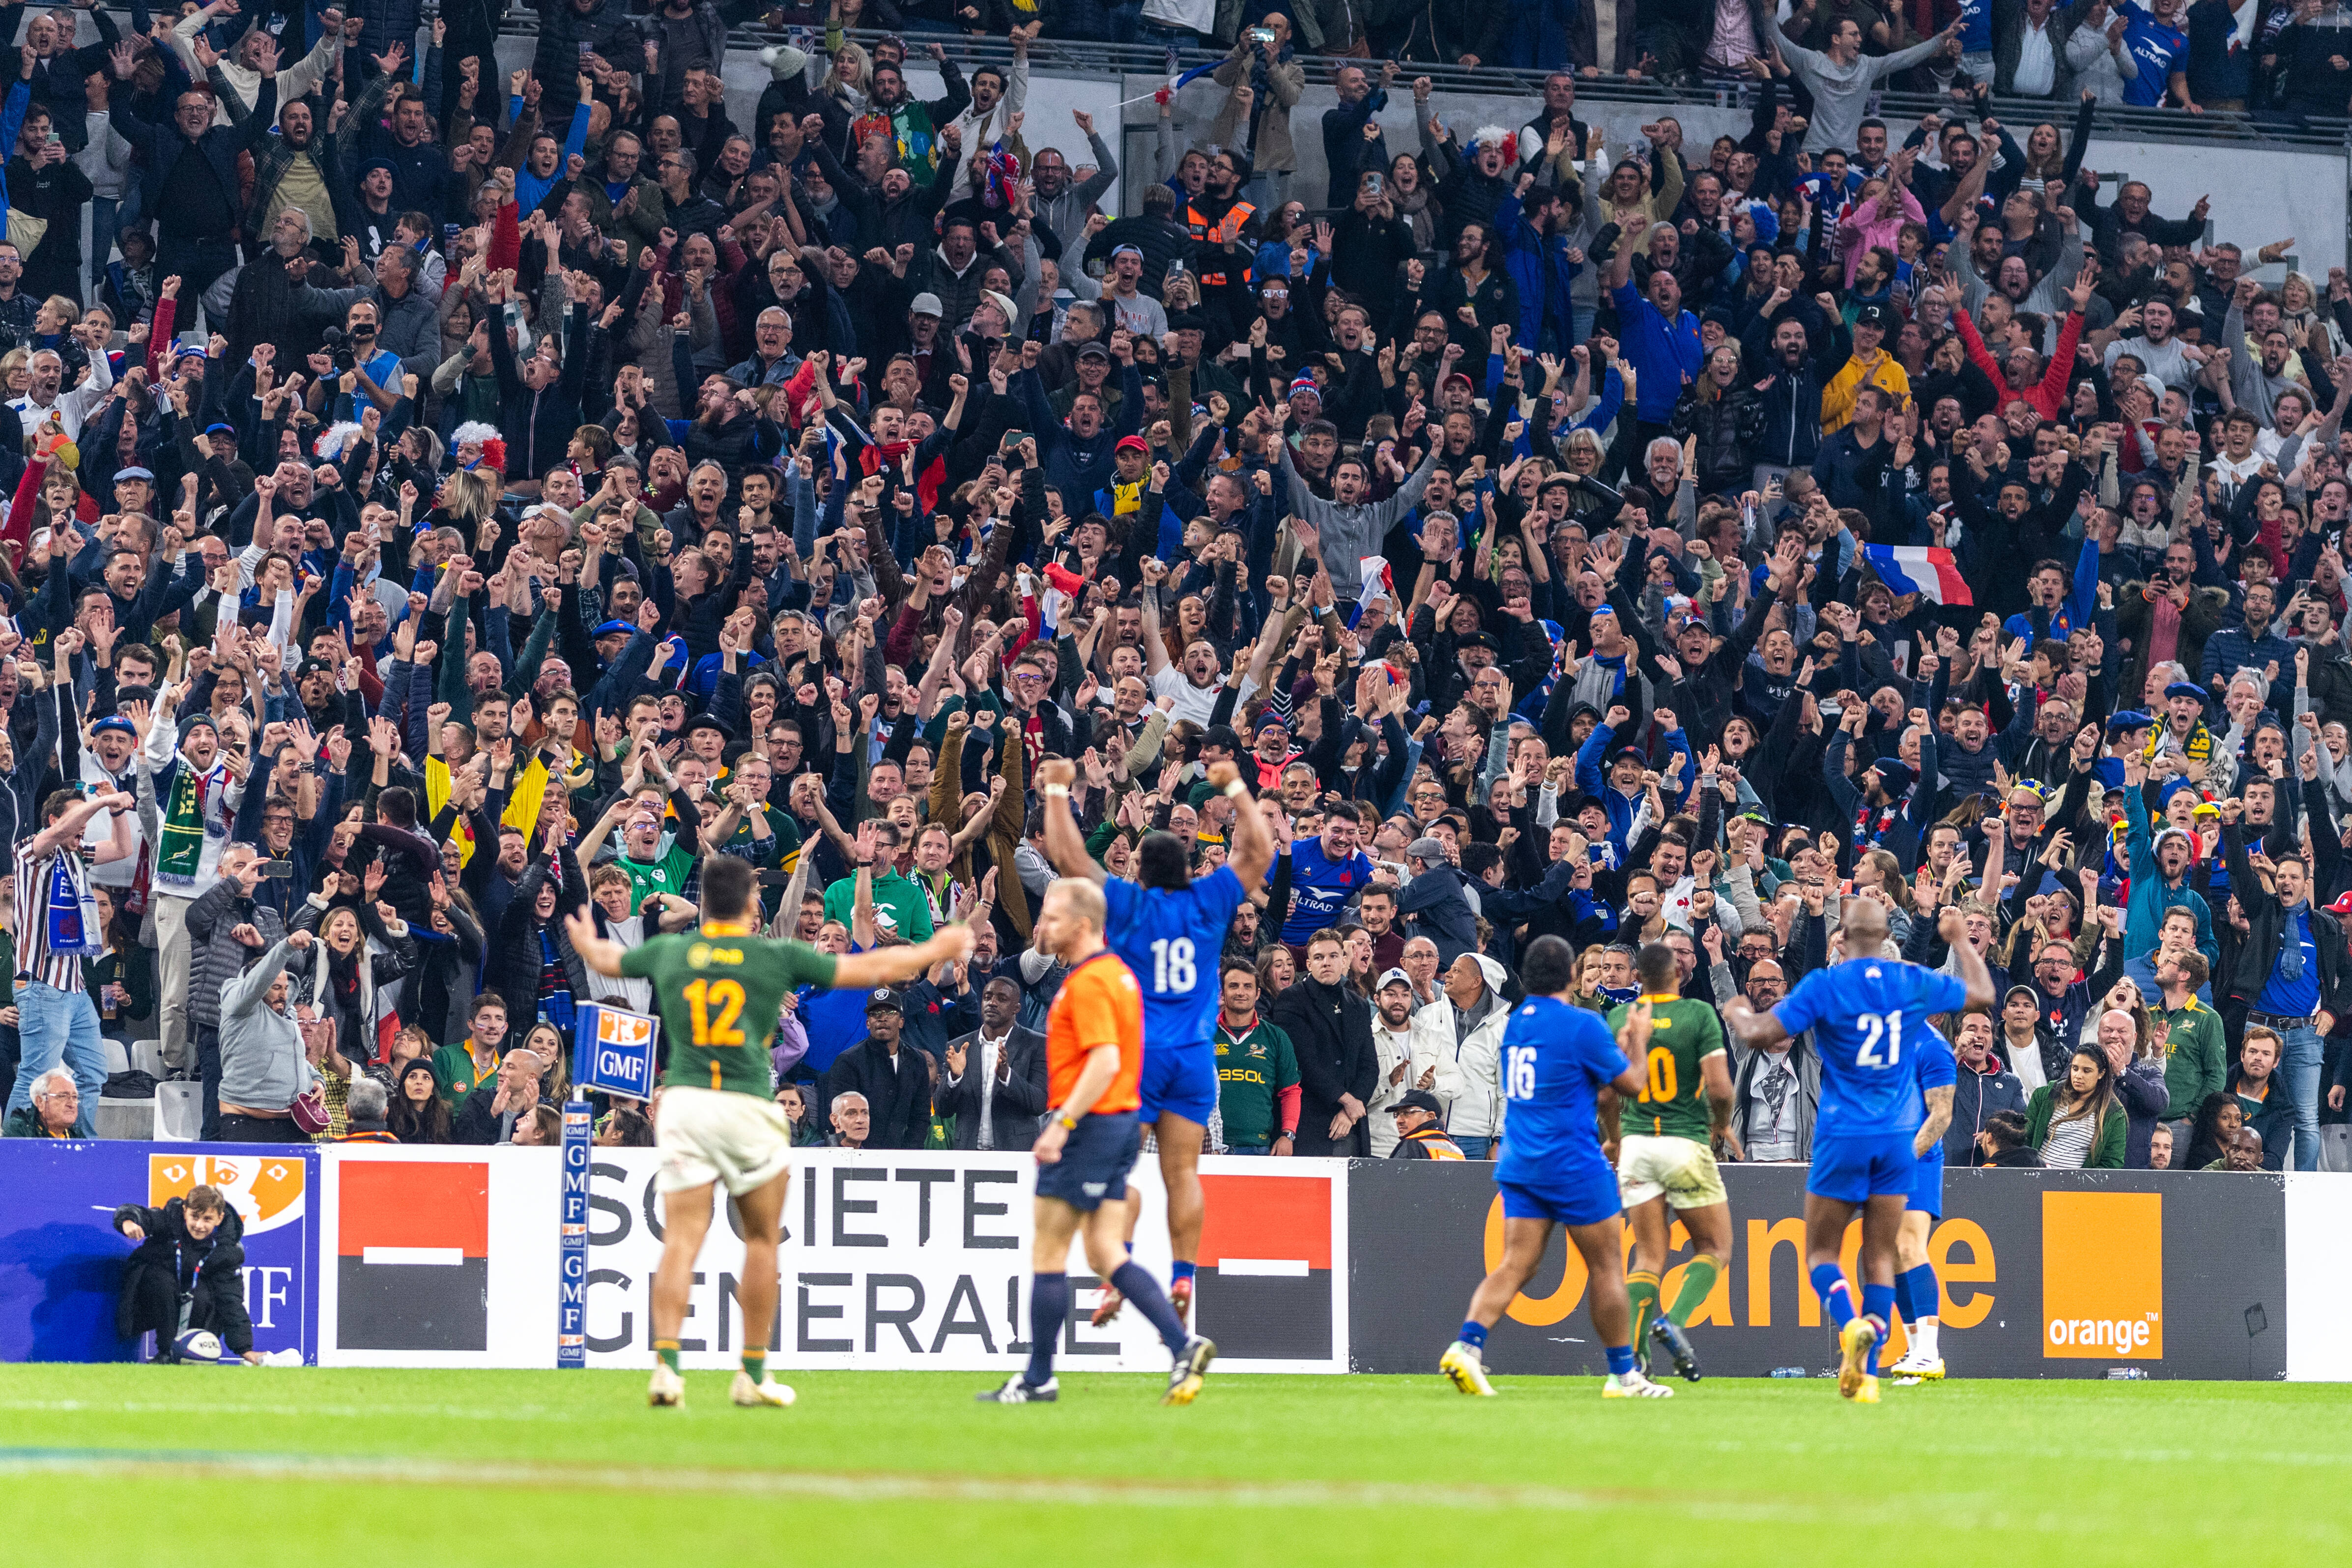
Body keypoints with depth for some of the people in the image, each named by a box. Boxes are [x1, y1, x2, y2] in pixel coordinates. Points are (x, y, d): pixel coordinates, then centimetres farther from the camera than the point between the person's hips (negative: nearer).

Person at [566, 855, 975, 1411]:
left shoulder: (669, 952, 8)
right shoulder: (778, 958, 2)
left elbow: (608, 959, 29)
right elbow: (870, 969, 9)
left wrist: (585, 942, 54)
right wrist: (937, 950, 25)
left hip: (682, 1100, 2)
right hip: (748, 1108, -2)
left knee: (682, 1240, -3)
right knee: (761, 1240, 11)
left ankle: (666, 1362, -18)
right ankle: (753, 1375, 14)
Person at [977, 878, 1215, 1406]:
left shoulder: (1089, 982, -16)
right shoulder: (1118, 972, 15)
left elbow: (1105, 1061, -26)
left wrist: (1061, 1124, -27)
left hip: (1088, 1126, -10)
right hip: (1123, 1124, 10)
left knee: (1048, 1251, 0)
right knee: (1106, 1254, 7)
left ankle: (1038, 1378, 6)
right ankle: (1183, 1346, -6)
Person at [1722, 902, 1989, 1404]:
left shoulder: (1825, 985, -9)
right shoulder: (1914, 983, 1)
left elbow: (1760, 1033, -9)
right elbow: (1982, 994, 18)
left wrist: (1737, 1014, 13)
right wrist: (1960, 941, 34)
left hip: (1843, 1137, -3)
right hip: (1900, 1137, 3)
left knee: (1821, 1252, 6)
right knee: (1881, 1257, 8)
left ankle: (1852, 1325, -23)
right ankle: (1868, 1374, 1)